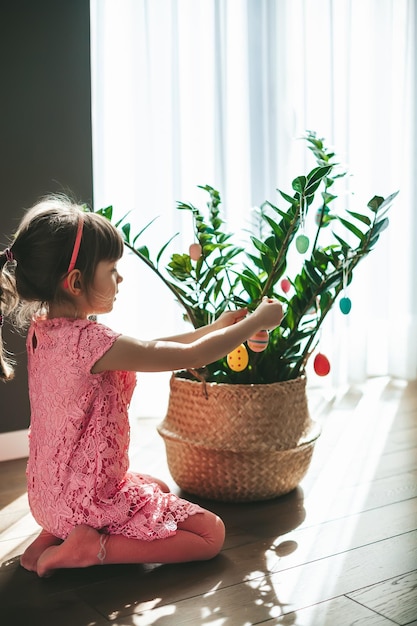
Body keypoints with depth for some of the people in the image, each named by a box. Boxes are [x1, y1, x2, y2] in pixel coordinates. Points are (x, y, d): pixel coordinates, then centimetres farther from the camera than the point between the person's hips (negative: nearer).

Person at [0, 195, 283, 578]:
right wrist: (256, 322, -9)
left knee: (160, 488, 32)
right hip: (92, 500, -8)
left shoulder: (42, 330, -2)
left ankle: (56, 534, 15)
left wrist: (216, 329, 5)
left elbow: (146, 350, 6)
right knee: (211, 533, 3)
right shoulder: (91, 341, -30)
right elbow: (192, 357, -23)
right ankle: (93, 548, -6)